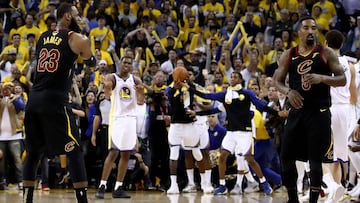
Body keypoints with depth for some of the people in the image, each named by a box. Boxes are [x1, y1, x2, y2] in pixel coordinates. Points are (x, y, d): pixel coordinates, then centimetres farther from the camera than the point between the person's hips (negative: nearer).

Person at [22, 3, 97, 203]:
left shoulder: (43, 37, 17)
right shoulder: (77, 38, 0)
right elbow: (92, 64, 13)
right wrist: (85, 44, 26)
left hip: (34, 99, 6)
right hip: (55, 100, -6)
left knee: (33, 152, 15)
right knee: (75, 152, -1)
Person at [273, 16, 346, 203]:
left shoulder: (326, 54, -1)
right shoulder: (288, 56, 7)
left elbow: (342, 80, -3)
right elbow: (277, 80, 9)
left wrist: (322, 78, -21)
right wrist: (288, 91, -12)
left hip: (319, 113, -3)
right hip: (297, 111, 3)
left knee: (315, 159, -3)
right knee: (286, 156, 4)